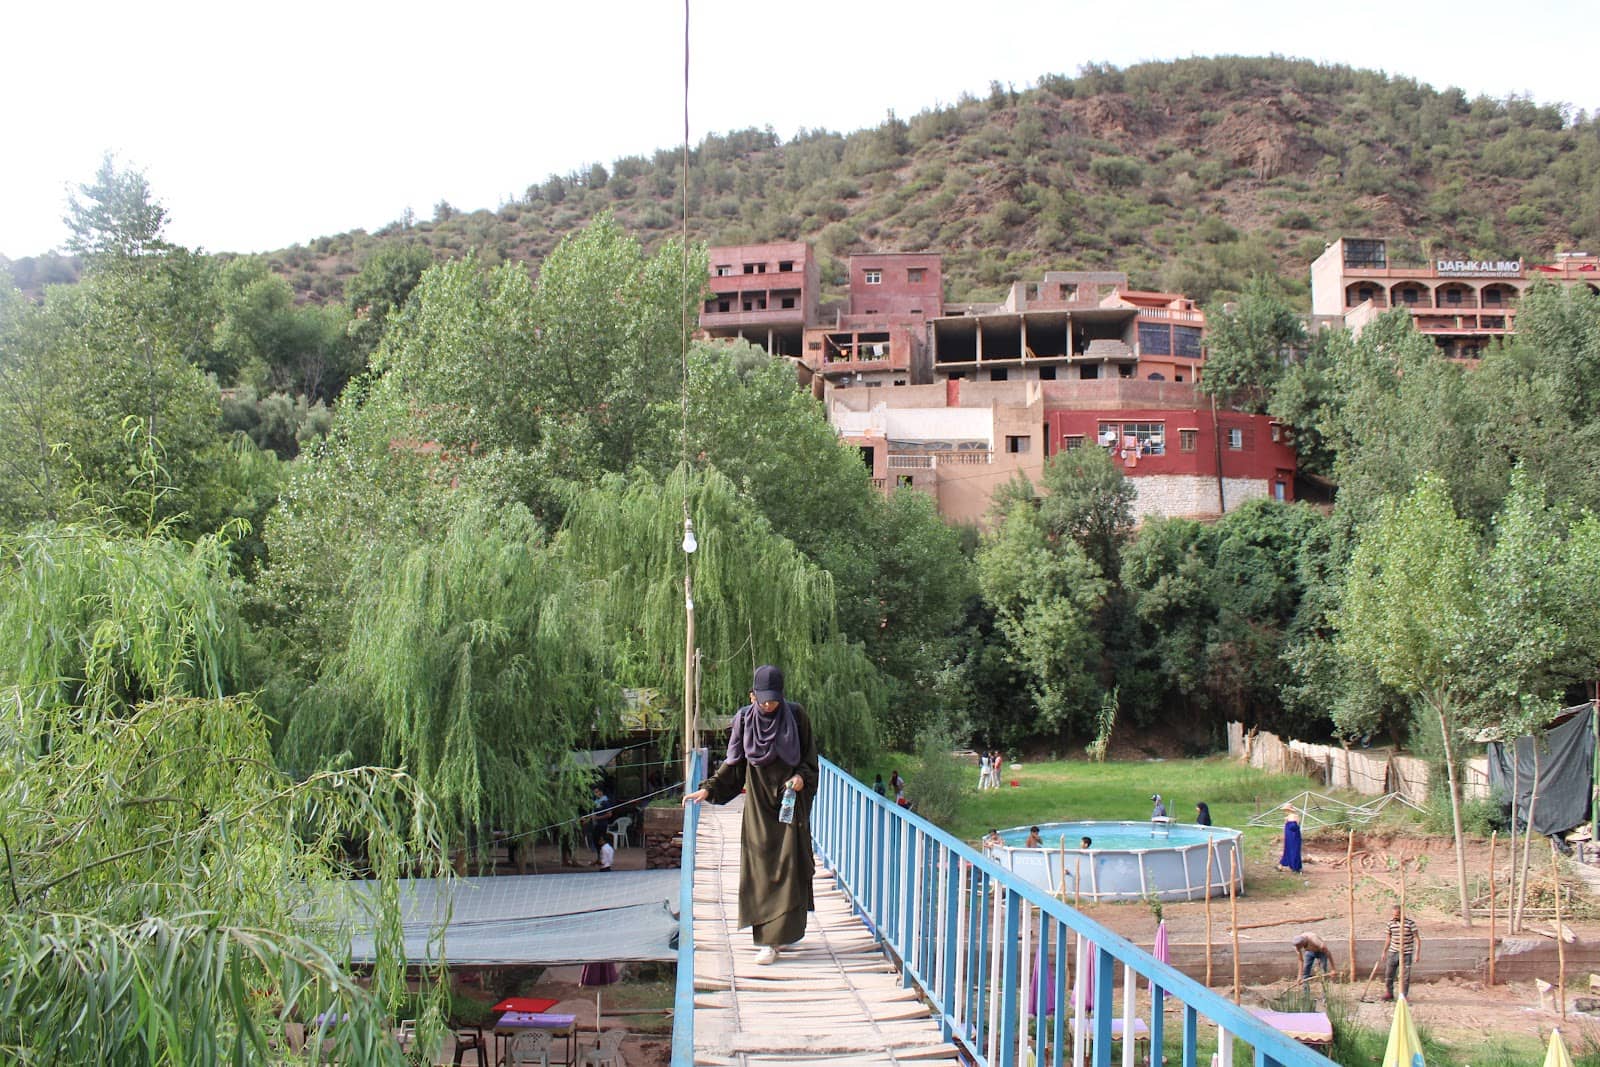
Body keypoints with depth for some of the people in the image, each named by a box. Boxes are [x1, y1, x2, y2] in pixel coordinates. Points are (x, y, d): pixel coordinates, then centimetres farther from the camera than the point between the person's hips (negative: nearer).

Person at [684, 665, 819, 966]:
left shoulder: (796, 716, -5)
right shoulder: (744, 719, 0)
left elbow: (810, 758, 2)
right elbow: (733, 764, 6)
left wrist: (802, 777, -17)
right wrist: (708, 789, -3)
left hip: (790, 802, -2)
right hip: (758, 805, 2)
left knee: (787, 867, -5)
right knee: (760, 868, 0)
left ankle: (775, 939, -3)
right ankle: (770, 936, 8)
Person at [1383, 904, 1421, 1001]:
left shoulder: (1410, 922, -10)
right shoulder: (1391, 923, 2)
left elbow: (1417, 939, -7)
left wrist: (1417, 954, -11)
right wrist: (1384, 952, 16)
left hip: (1406, 953, -4)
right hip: (1393, 952, 4)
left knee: (1405, 976, 1)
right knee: (1388, 974, 5)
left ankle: (1403, 996, 13)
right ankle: (1389, 993, 20)